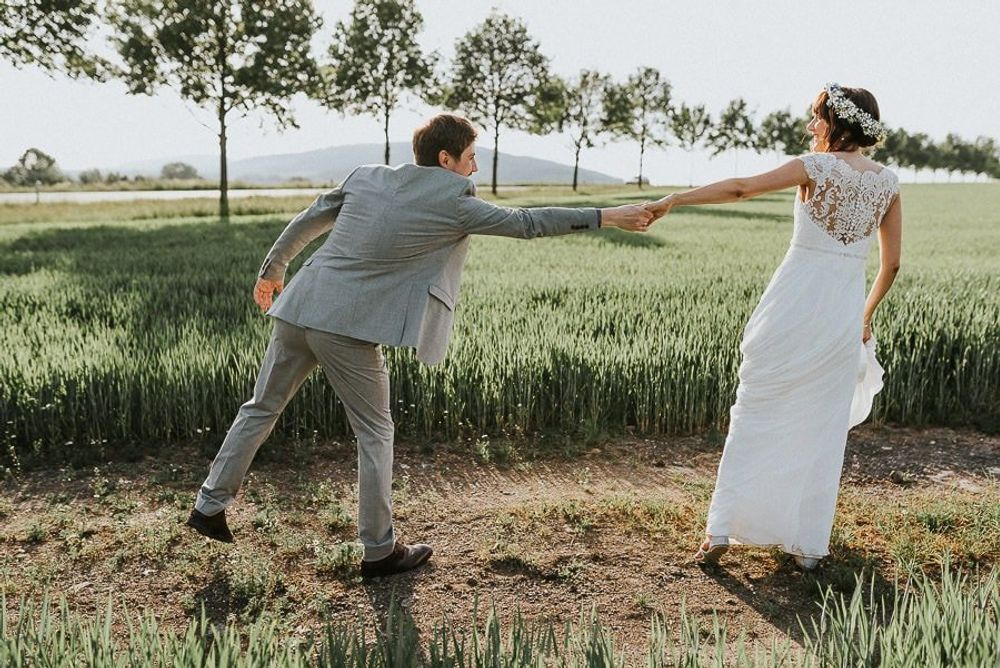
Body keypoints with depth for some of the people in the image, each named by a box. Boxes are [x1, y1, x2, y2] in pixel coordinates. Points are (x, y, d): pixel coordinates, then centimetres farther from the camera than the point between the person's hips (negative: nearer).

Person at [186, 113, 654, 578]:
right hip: (349, 330, -6)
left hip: (299, 311, 6)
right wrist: (605, 217, 2)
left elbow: (308, 220, 16)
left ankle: (210, 506, 29)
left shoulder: (366, 177, 11)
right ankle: (379, 551, 15)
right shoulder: (452, 204, -6)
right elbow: (523, 223, -4)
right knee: (375, 433, 8)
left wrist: (272, 270, 29)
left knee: (261, 409, 19)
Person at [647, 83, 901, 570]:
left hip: (795, 304, -4)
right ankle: (809, 543, 18)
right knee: (823, 428, 12)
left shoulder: (818, 167, -6)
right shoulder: (888, 183, 7)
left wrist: (675, 199, -12)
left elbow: (741, 189, -16)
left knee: (755, 413, 5)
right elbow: (892, 263, 11)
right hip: (844, 313, 4)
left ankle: (721, 529, 6)